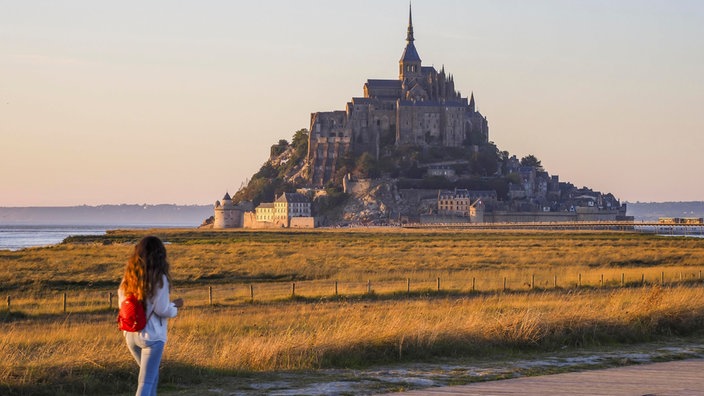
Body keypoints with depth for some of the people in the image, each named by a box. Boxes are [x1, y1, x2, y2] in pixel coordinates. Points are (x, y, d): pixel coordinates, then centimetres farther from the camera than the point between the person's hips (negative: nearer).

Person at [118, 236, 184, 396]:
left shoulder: (129, 276, 3)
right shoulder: (159, 278, -15)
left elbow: (122, 303, 8)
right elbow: (162, 310, -14)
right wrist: (175, 305, 5)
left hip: (131, 334, 6)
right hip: (151, 336, -6)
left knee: (151, 375, 24)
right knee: (147, 381, -2)